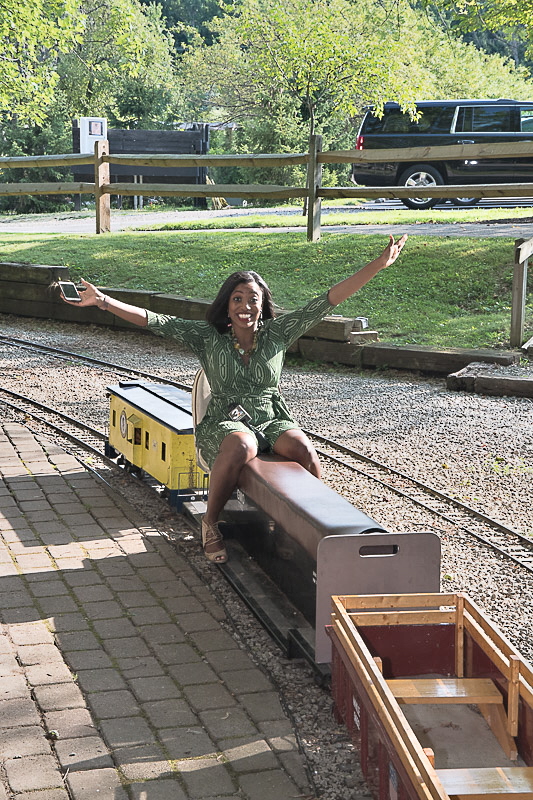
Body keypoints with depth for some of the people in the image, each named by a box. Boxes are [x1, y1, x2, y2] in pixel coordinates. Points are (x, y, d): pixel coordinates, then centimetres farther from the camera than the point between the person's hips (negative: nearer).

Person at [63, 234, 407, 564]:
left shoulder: (277, 334, 4)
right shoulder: (209, 337, 1)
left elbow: (329, 300, 0)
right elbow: (156, 322, -6)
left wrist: (379, 264, -4)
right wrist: (103, 301, -17)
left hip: (274, 420, 2)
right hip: (226, 423, -2)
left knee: (304, 450, -31)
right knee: (241, 448, -38)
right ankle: (210, 523, -17)